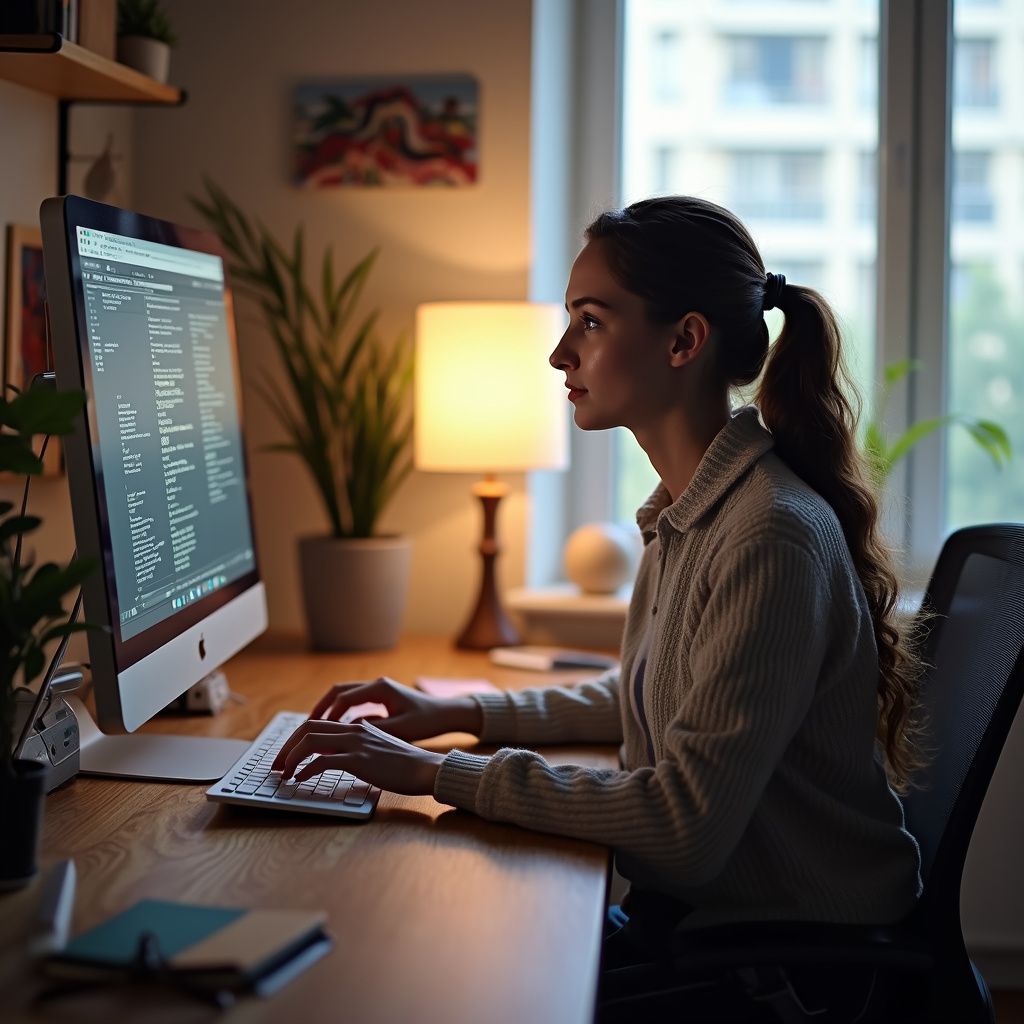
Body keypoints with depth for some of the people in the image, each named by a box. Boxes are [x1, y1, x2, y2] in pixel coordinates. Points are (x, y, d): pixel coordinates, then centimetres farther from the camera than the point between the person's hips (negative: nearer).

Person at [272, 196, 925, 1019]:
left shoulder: (772, 536, -24)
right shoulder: (691, 510, 5)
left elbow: (684, 823, -27)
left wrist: (437, 773, -23)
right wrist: (458, 714, 11)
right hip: (695, 904, 8)